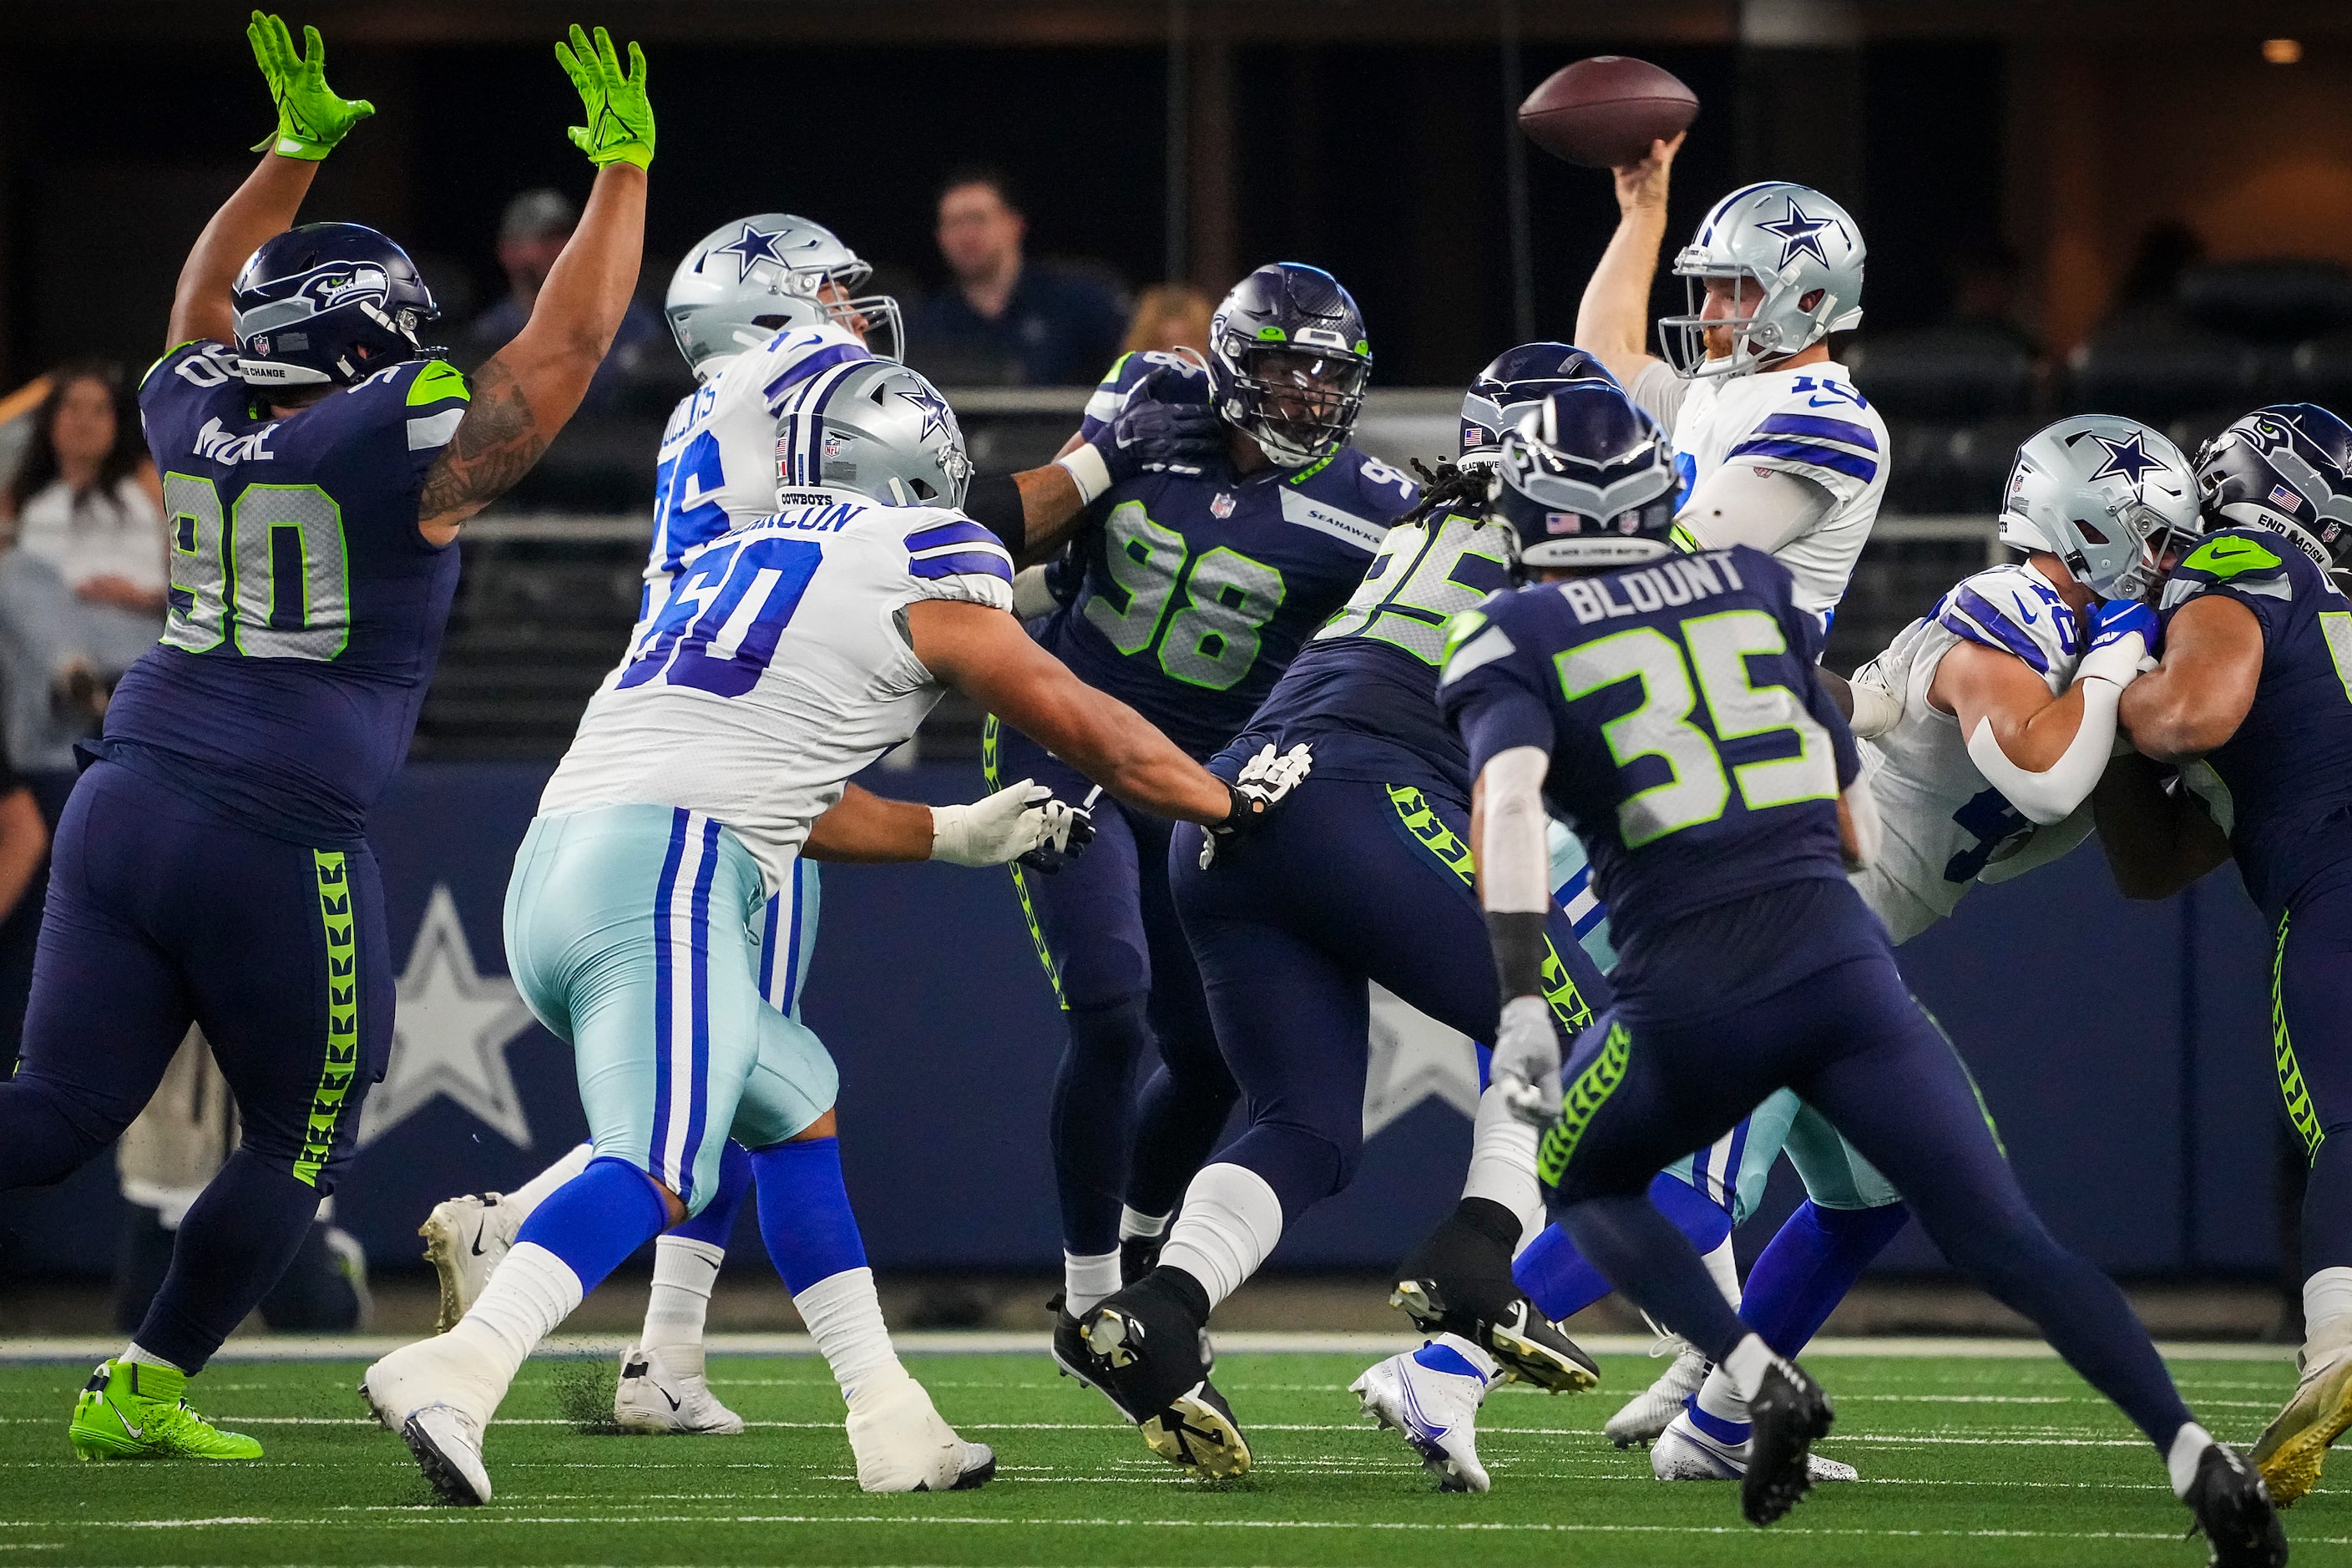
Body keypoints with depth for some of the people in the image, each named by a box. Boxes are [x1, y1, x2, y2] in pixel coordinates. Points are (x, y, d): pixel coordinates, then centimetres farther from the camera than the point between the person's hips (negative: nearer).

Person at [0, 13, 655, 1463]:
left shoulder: (201, 423, 9)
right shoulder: (406, 451, -7)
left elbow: (208, 306, 32)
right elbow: (571, 337, -1)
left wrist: (295, 151, 38)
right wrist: (625, 168, 10)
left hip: (124, 802, 6)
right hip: (275, 846, -6)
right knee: (300, 1144, 13)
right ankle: (145, 1391, 14)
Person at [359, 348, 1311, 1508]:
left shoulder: (738, 556, 27)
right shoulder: (921, 569, 5)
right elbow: (1088, 731, 13)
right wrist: (1234, 801, 28)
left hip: (548, 880, 8)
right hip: (661, 876, -8)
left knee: (796, 1106, 22)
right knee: (655, 1174, -20)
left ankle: (888, 1419, 16)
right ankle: (459, 1367, -43)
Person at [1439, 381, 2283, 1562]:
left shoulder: (1513, 639, 5)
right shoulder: (1754, 586, 17)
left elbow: (1510, 798, -15)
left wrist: (1521, 998, -22)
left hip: (1693, 998, -3)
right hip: (1843, 965, 3)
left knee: (1580, 1183, 26)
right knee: (2005, 1239, 1)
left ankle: (1758, 1379, 4)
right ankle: (2193, 1455, -16)